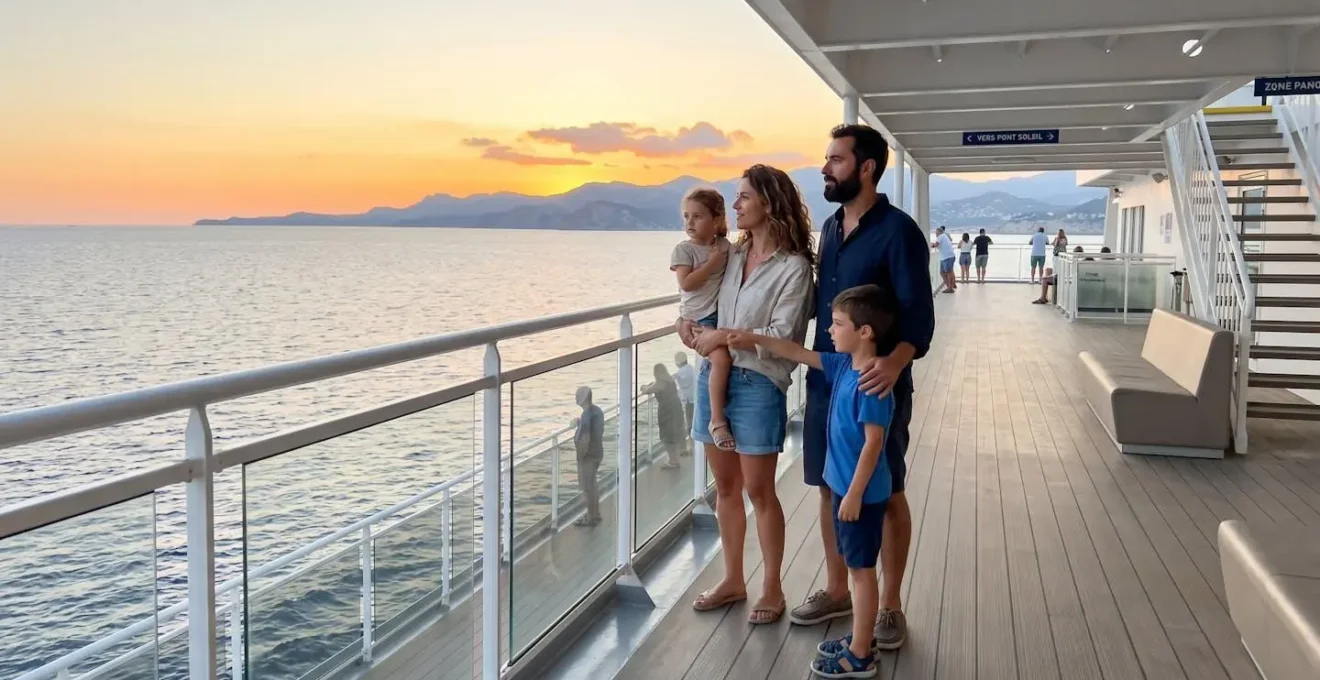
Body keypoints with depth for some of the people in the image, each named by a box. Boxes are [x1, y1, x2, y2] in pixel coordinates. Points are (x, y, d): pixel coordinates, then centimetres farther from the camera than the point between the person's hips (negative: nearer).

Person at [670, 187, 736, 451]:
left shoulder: (726, 246, 9)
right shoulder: (683, 249, -4)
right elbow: (686, 284, -16)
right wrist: (712, 263, -14)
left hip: (724, 313, 6)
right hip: (699, 318, -6)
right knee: (721, 357, -26)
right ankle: (717, 420, -19)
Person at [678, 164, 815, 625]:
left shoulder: (793, 266, -9)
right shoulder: (732, 255, 9)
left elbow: (781, 335, -15)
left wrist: (723, 336, -14)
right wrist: (691, 325, 2)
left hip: (758, 383, -6)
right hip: (713, 375, 6)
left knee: (759, 491, 3)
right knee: (725, 486, 14)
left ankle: (772, 588, 19)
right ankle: (733, 580, 28)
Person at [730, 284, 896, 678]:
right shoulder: (843, 365, 4)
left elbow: (873, 442, -24)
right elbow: (799, 354, 16)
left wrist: (855, 493, -22)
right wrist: (756, 340, 15)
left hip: (862, 491, -9)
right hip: (843, 484, 9)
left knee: (861, 570, 2)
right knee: (855, 567, 18)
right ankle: (859, 640, 31)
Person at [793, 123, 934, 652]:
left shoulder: (897, 230, -14)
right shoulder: (831, 227, 9)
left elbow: (919, 314, -20)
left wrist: (896, 360, -38)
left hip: (876, 384, -7)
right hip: (825, 379, 7)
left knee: (886, 495, 6)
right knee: (831, 488, 14)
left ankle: (890, 604, 21)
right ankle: (836, 590, 30)